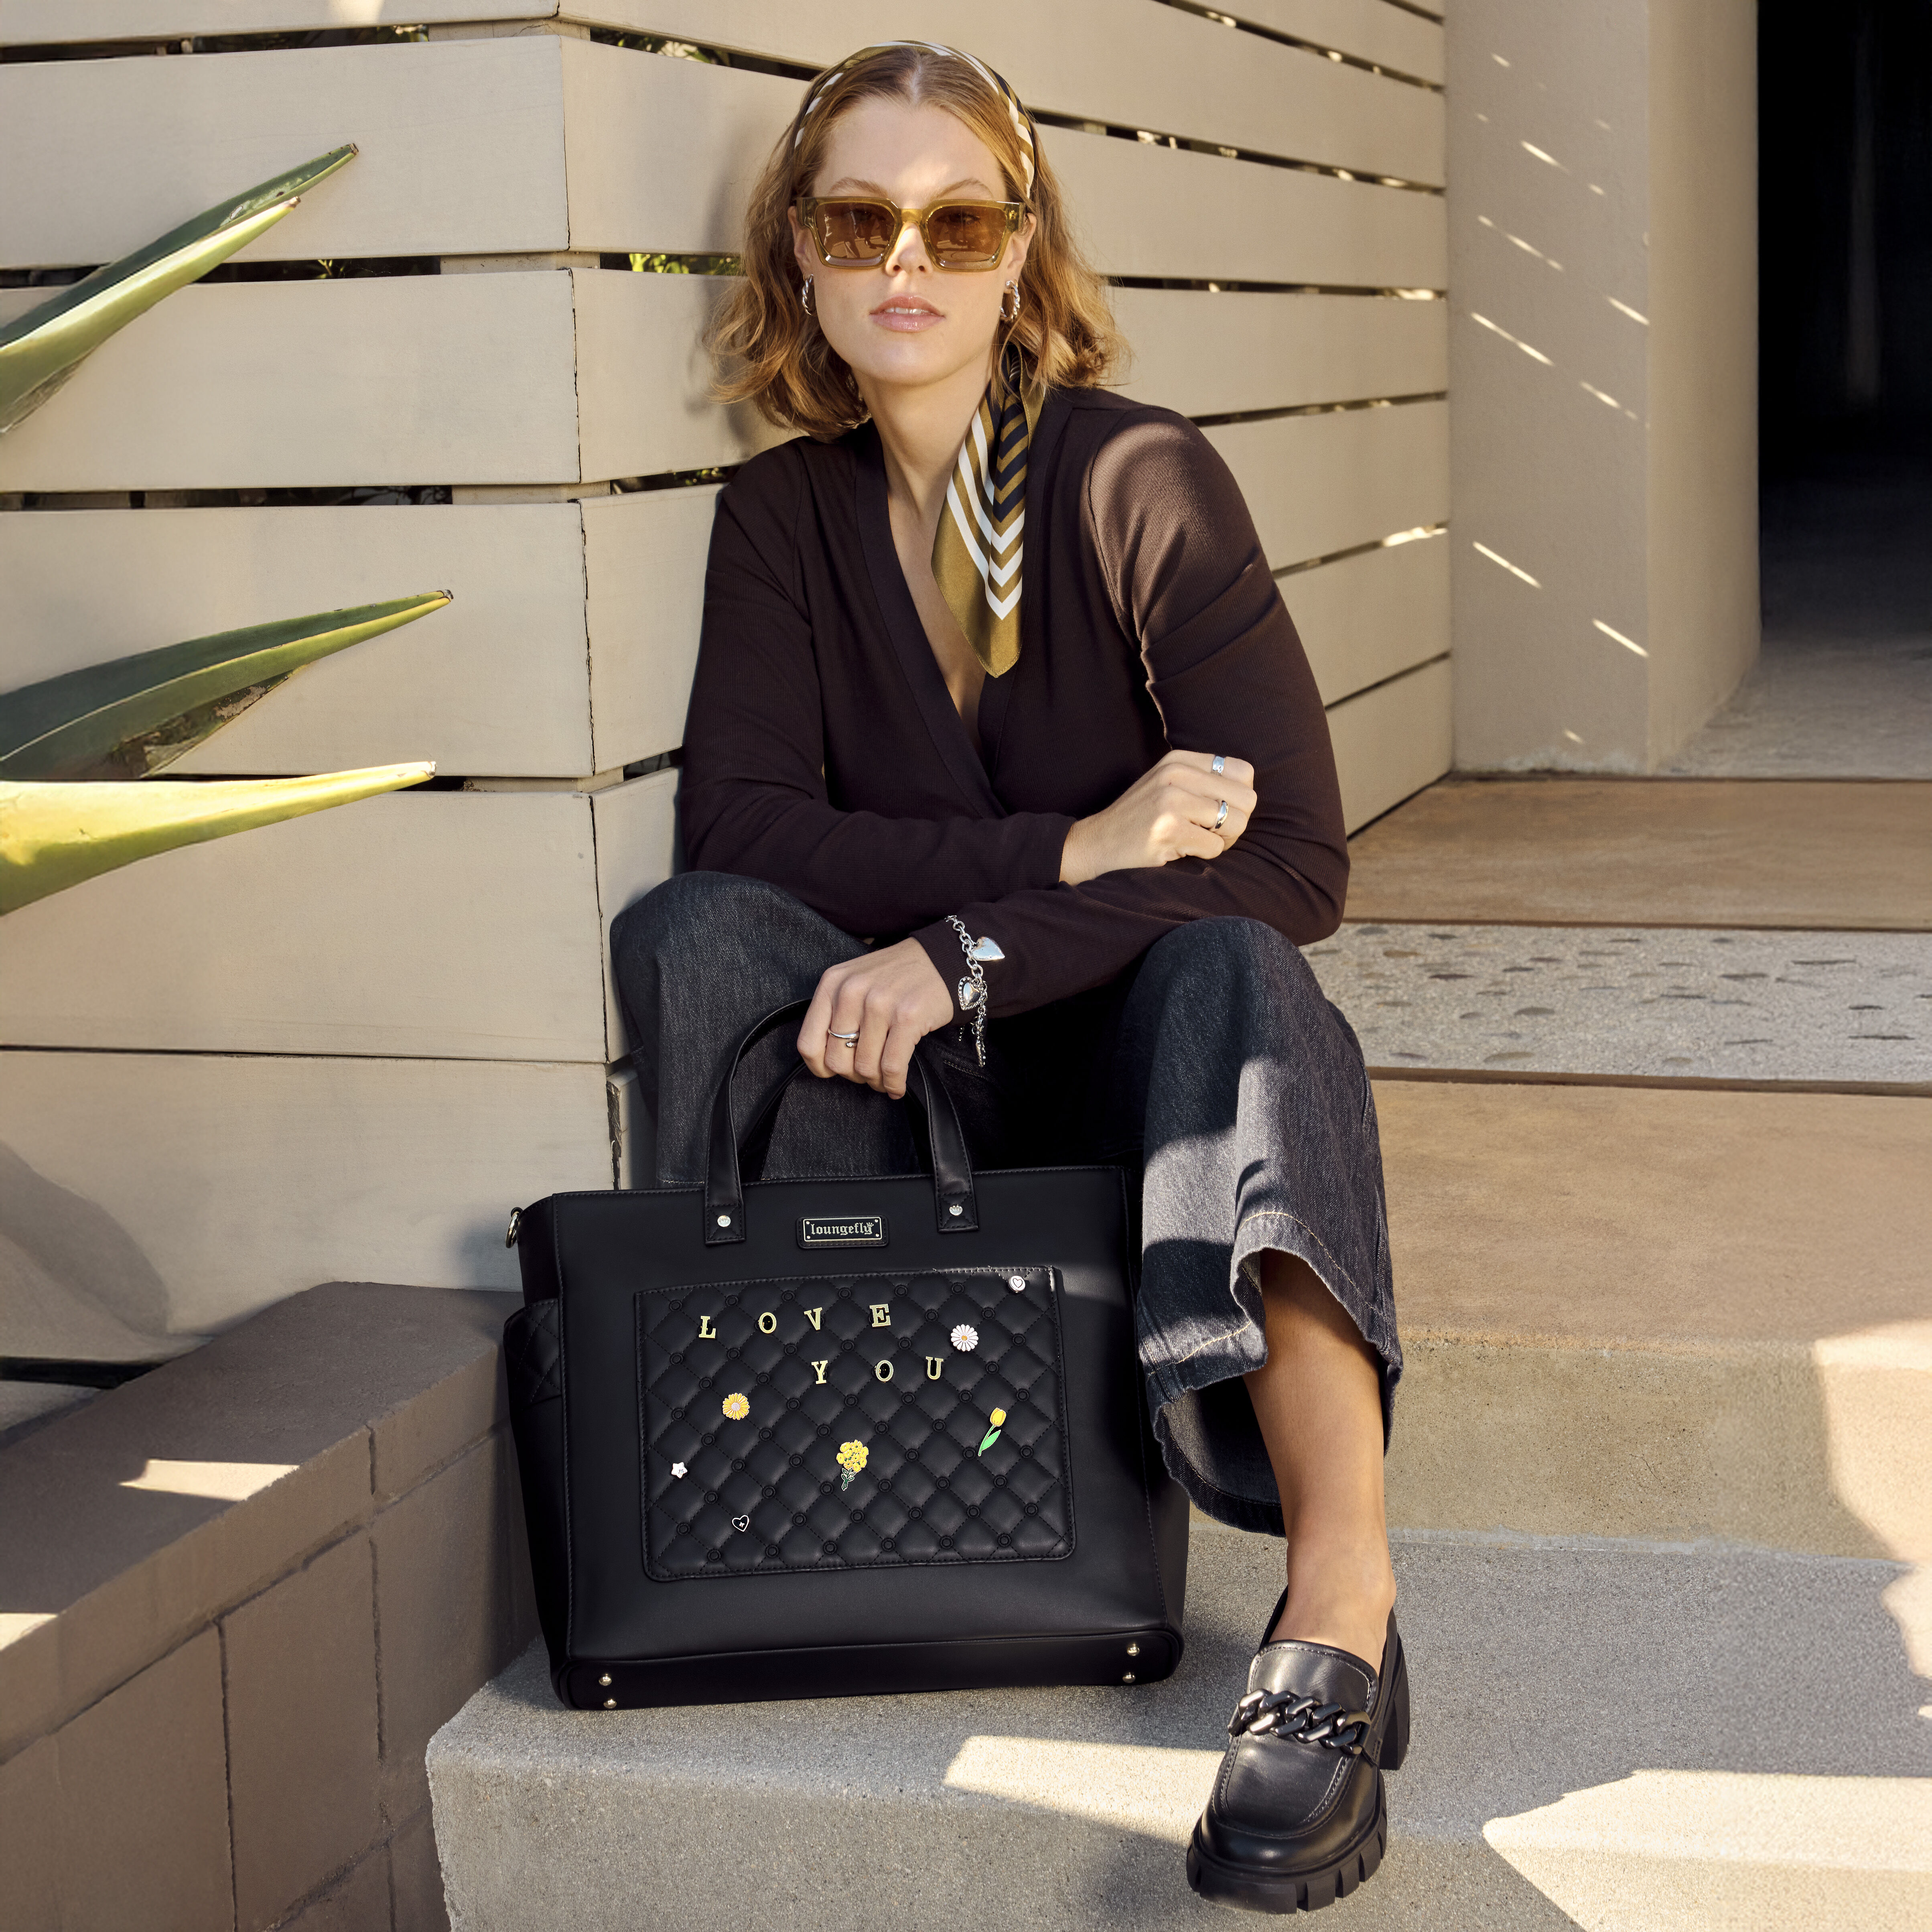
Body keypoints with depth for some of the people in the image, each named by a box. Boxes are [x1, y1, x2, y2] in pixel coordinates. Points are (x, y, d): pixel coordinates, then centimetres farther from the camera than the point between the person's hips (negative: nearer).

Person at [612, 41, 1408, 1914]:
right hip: (913, 1063, 3)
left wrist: (967, 950, -28)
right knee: (687, 931, -22)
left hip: (1136, 1049, -3)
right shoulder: (783, 514, 3)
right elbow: (740, 822, -11)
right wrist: (1072, 849, -22)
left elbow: (1291, 858, -18)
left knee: (1230, 971, -35)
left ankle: (1339, 1615, -46)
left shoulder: (1142, 478, -9)